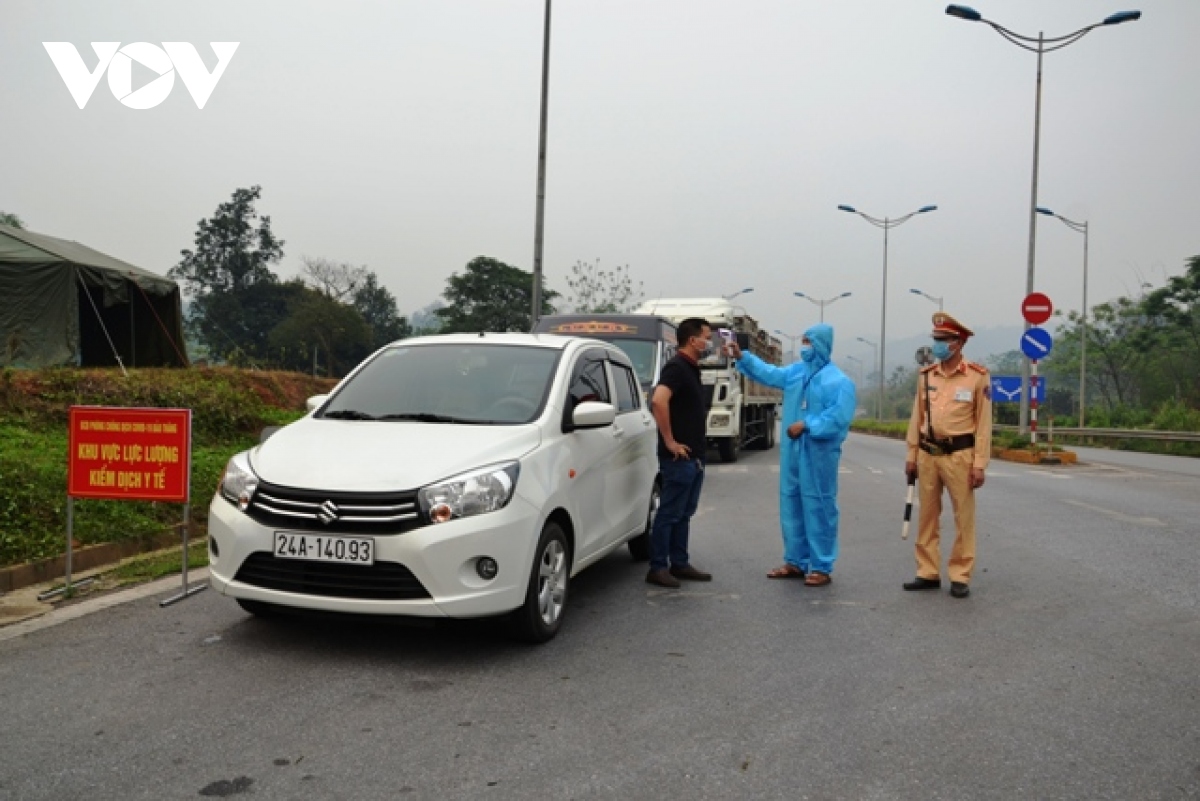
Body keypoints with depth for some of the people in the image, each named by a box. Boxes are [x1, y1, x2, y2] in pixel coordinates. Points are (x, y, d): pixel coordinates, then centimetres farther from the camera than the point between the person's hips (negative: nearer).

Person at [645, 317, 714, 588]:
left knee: (684, 513, 14)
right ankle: (658, 568, 4)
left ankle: (679, 563, 22)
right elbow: (658, 400, -31)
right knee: (669, 513, -3)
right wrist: (670, 441, -25)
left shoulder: (692, 369, 15)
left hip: (695, 456, 9)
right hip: (679, 457, -9)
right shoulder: (676, 367, -15)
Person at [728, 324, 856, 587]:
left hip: (819, 454, -8)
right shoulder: (796, 371, 13)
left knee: (818, 507, -3)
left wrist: (806, 425, -19)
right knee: (791, 504, 12)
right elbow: (768, 373, 18)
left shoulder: (838, 381, -11)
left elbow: (838, 417, -19)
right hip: (792, 450, 8)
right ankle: (796, 561, 24)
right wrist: (742, 357, 9)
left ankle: (821, 567, 6)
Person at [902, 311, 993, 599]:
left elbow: (984, 423, -6)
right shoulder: (925, 375, 7)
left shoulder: (978, 376, -6)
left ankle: (960, 577, 11)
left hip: (959, 455, -4)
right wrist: (911, 455, 8)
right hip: (928, 454, 4)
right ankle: (928, 573, 18)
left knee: (963, 518, 3)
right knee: (927, 516, 9)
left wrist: (979, 463, -10)